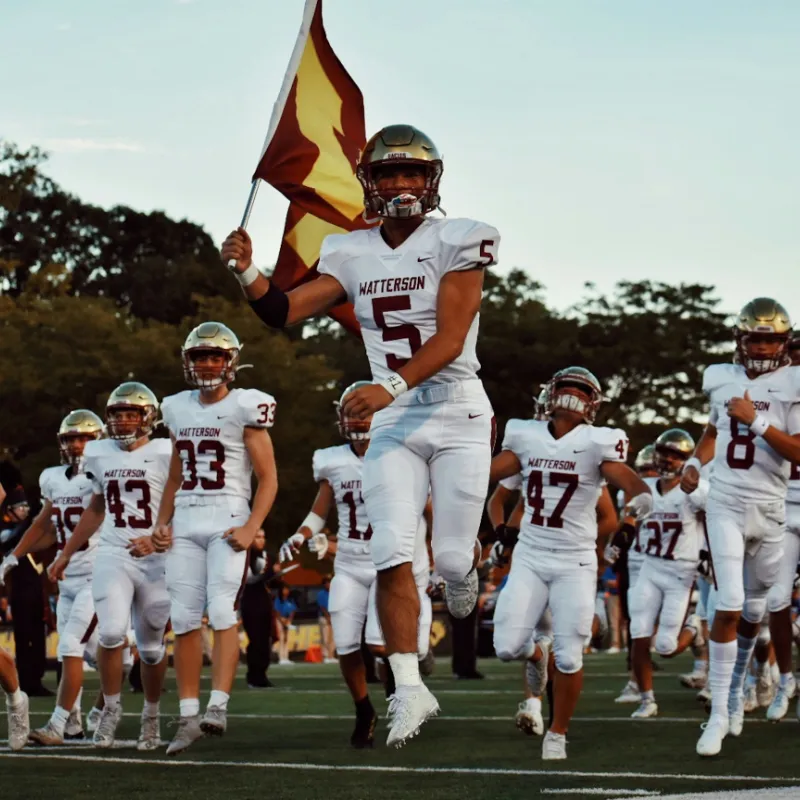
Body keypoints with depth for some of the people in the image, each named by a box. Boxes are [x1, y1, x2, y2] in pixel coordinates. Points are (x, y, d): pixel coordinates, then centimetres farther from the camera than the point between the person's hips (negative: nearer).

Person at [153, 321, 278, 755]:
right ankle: (188, 716, 4)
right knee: (184, 618, 1)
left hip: (228, 521, -5)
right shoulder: (179, 409, 14)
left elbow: (268, 479, -3)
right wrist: (162, 522, 11)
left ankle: (218, 706, -19)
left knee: (222, 612, -16)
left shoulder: (244, 408, -2)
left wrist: (251, 527, -14)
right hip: (185, 523, 5)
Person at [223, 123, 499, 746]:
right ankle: (410, 690, -3)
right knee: (392, 559, -8)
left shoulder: (455, 243, -9)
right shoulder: (354, 255, 6)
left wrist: (391, 386, -31)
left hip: (457, 415, -3)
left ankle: (465, 564, 39)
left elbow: (450, 339, -19)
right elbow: (286, 311, 7)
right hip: (394, 422, 3)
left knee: (452, 556, -1)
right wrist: (247, 273, -13)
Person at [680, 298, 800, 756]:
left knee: (753, 611, 12)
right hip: (726, 505, 1)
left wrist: (757, 421, -20)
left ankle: (736, 690, 35)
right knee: (729, 608, -11)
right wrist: (695, 463, 6)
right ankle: (719, 714, -7)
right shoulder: (723, 379, 5)